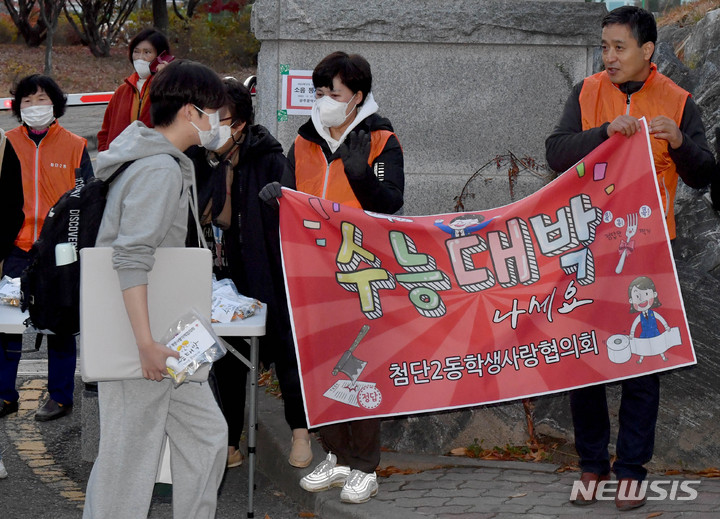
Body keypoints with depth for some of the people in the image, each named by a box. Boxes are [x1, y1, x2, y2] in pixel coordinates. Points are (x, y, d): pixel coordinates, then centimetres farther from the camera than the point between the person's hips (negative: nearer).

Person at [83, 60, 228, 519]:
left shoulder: (172, 163, 14)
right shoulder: (159, 170, -18)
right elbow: (131, 261, -26)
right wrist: (147, 344, -29)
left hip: (160, 334, 10)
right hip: (140, 335, -10)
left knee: (205, 434, 13)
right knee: (131, 457, -4)